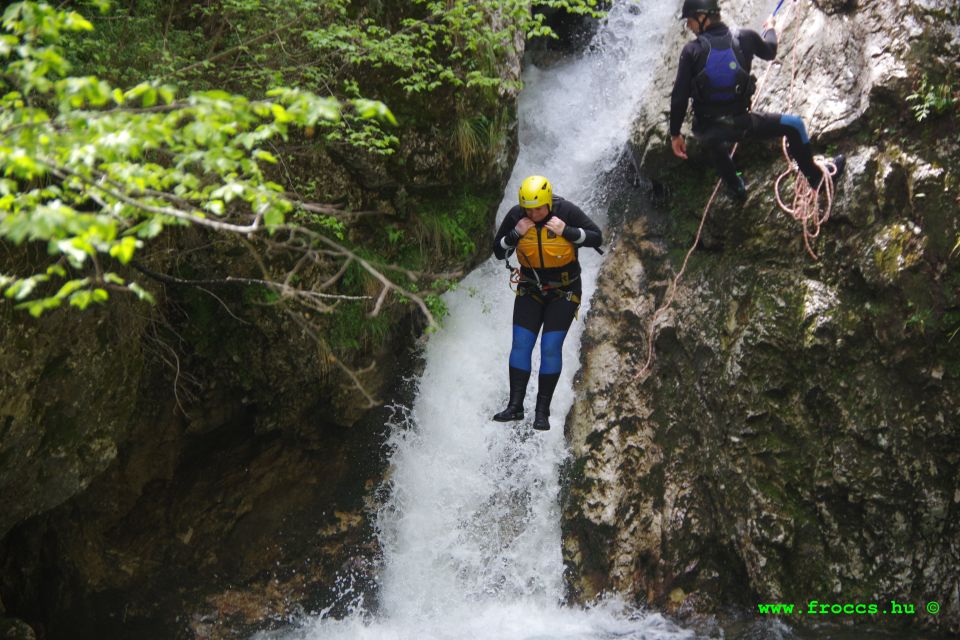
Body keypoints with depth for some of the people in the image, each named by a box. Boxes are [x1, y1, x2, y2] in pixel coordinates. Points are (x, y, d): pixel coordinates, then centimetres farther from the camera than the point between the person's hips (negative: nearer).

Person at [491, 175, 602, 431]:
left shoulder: (567, 211, -17)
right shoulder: (515, 215, -10)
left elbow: (597, 237, -11)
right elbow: (499, 252, -3)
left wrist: (566, 232, -25)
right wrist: (515, 234, -21)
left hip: (564, 292, -3)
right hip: (530, 290, 3)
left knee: (551, 348, -8)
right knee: (520, 345, -4)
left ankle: (543, 410, 0)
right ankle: (515, 406, 3)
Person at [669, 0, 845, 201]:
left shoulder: (692, 51, -13)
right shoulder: (745, 38, -8)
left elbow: (679, 97, -13)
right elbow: (769, 52, 15)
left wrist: (675, 134, 0)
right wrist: (770, 28, 37)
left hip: (706, 129, 1)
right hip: (740, 123, -1)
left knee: (713, 141, 40)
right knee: (794, 125, 19)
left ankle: (736, 188, 52)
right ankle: (816, 177, 30)